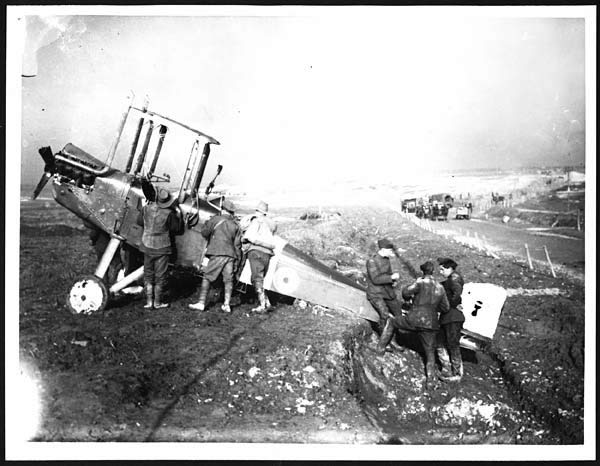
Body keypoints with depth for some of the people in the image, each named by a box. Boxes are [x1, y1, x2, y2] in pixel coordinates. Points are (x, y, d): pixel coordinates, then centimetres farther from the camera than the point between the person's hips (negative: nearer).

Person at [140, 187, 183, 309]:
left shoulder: (146, 209, -7)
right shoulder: (169, 213, -17)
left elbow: (140, 222, 11)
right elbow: (178, 229, -6)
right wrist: (178, 215, 7)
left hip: (147, 246, 3)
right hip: (162, 248, -3)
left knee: (148, 275, 14)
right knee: (160, 276, 8)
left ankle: (149, 301, 13)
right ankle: (157, 302, 14)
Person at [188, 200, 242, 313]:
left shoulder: (215, 219, 0)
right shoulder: (235, 225, 12)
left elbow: (204, 232, 0)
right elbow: (237, 244, 11)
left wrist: (207, 222, 20)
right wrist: (237, 260, 14)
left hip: (217, 254, -3)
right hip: (230, 255, 4)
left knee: (207, 277, 2)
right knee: (228, 279, 7)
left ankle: (201, 303, -1)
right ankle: (227, 305, 3)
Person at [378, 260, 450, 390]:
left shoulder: (421, 283, -5)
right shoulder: (440, 288, 11)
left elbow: (406, 292, -18)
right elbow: (445, 308, 18)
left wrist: (407, 297, 4)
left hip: (414, 320, -4)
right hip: (430, 324, 4)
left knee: (391, 322, 23)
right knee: (430, 352, 20)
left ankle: (381, 347, 20)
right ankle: (430, 380, 13)